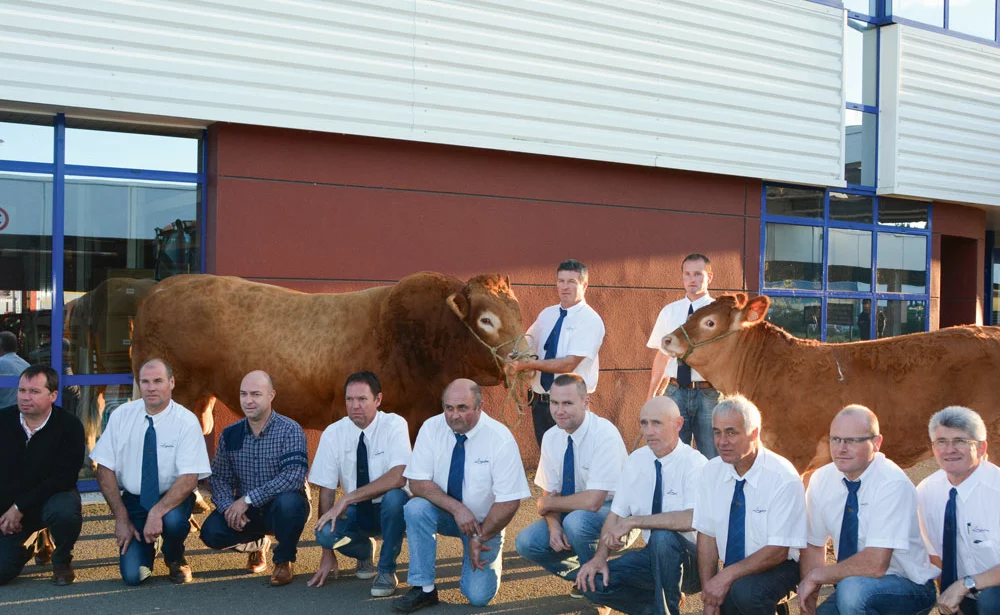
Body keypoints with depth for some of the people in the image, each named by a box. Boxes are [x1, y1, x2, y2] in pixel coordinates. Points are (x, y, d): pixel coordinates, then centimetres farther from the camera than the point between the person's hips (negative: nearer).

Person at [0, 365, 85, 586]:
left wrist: (20, 507, -22)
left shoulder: (69, 426, -15)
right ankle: (28, 545, 27)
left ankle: (62, 561, -5)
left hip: (54, 496, -3)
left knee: (65, 511, -38)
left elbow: (64, 477, -20)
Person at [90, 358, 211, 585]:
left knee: (174, 520, -37)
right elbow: (105, 469, -4)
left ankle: (175, 560, 0)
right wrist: (121, 518, -12)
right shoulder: (122, 415, -5)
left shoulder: (187, 421, -13)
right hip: (133, 499, 2)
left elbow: (189, 478, -19)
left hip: (173, 498, -1)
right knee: (132, 575, -16)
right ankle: (147, 547, 22)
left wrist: (157, 512, -32)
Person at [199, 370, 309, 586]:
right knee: (211, 532, -21)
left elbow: (294, 476, -27)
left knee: (287, 502, -38)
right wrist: (229, 507, -20)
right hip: (246, 512, 4)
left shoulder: (290, 430, -14)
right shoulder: (230, 435, 2)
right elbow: (220, 478, 1)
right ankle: (257, 542, 14)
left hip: (281, 509, -4)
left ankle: (284, 560, -7)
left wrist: (248, 499, -26)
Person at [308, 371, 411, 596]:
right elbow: (326, 491, -7)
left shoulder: (394, 425, -17)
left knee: (394, 497, -36)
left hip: (389, 509, -3)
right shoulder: (333, 434, -8)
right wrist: (328, 554, -10)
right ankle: (364, 550, 9)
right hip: (355, 511, 3)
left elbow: (398, 477, -30)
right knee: (325, 533, -28)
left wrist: (348, 498, -32)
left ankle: (386, 571, -12)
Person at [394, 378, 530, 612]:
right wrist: (457, 508, -28)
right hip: (445, 514, 2)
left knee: (478, 595, -14)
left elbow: (509, 502, -19)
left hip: (485, 523, -2)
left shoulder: (500, 439, -22)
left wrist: (480, 538, -16)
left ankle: (490, 557, 21)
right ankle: (423, 588, -16)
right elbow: (418, 483, -16)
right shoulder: (431, 429, -14)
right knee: (416, 508, -30)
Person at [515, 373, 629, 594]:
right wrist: (554, 526, -19)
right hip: (572, 512, 6)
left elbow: (592, 501, -30)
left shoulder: (604, 434, -25)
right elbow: (550, 492, 2)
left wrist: (547, 504, -15)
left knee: (576, 520, -36)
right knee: (526, 542, -14)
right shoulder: (551, 438, -3)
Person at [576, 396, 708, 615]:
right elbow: (616, 514, 3)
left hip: (692, 560, -6)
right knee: (593, 581, -13)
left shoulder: (694, 464, -18)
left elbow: (692, 518, -34)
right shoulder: (637, 460, 1)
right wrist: (600, 556, -14)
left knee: (662, 537, -37)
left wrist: (634, 522, -31)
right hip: (654, 555, 6)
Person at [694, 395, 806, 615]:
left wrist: (727, 576, -24)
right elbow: (706, 535, -1)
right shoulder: (711, 471, -3)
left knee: (745, 591, -33)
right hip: (730, 574, 4)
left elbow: (778, 550, -17)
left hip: (776, 567, -4)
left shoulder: (784, 478, -18)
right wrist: (709, 596, -11)